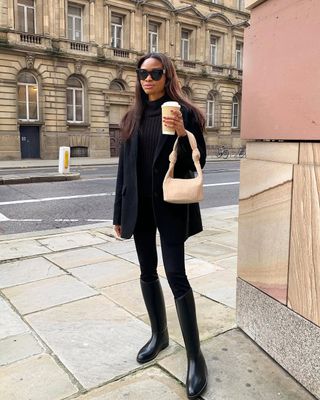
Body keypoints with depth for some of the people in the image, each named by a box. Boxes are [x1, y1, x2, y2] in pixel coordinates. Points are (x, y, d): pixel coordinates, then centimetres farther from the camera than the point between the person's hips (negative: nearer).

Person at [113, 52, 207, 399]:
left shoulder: (184, 112, -3)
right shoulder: (132, 117, 10)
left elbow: (198, 162, -5)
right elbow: (125, 166, 10)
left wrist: (182, 133, -23)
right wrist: (119, 213, 9)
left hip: (170, 205, -5)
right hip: (139, 206, 5)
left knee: (175, 274, -7)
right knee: (147, 271, 13)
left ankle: (195, 356, 7)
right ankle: (158, 335, 33)